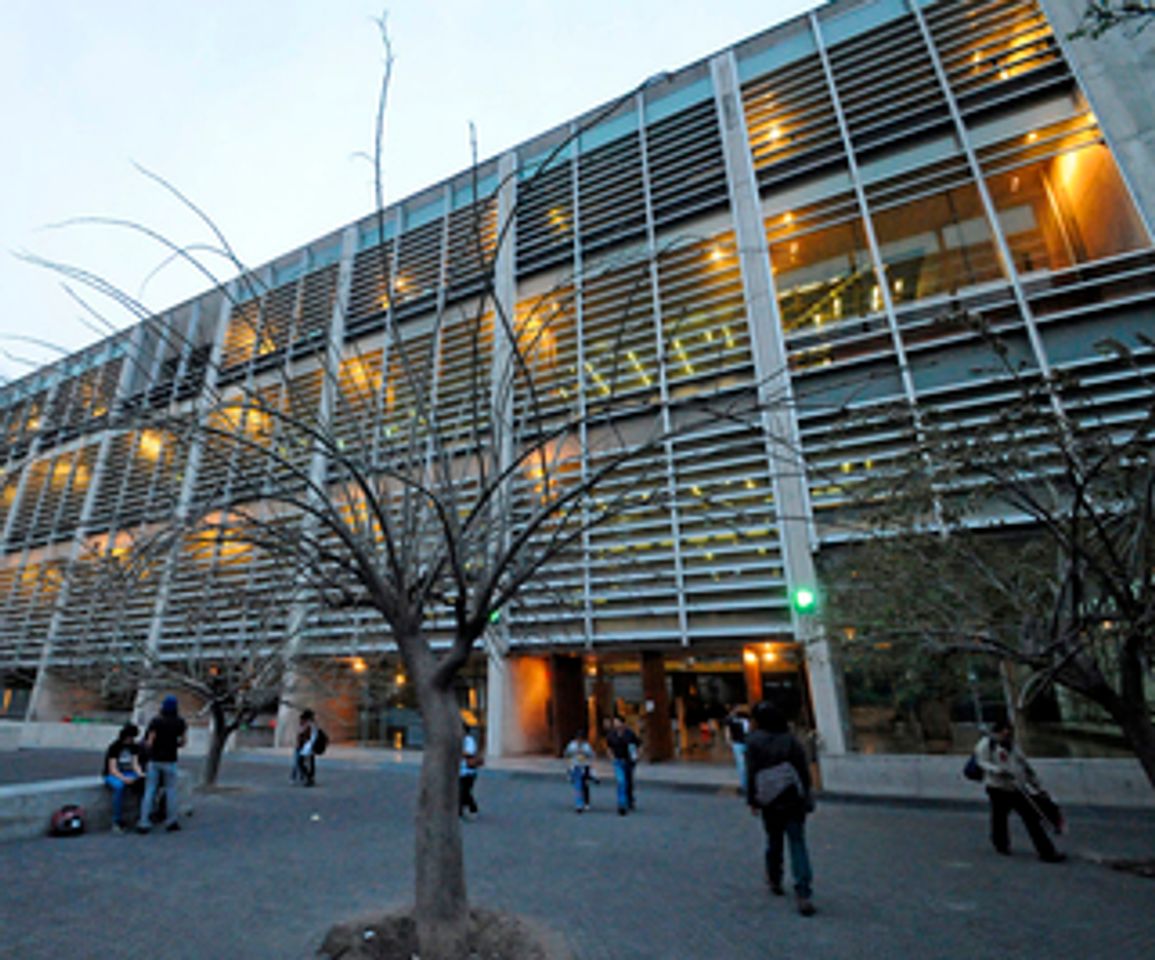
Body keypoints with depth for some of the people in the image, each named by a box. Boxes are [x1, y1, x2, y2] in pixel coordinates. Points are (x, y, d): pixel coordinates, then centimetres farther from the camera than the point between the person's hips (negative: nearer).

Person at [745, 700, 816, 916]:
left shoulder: (754, 741, -9)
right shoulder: (791, 739, -6)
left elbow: (751, 773, -8)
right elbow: (804, 771, -2)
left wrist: (752, 801, 2)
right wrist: (805, 797, 10)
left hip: (770, 802, 0)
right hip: (794, 801, 0)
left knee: (773, 841, 19)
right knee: (798, 844, 4)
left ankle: (775, 881, 36)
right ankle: (803, 894, -3)